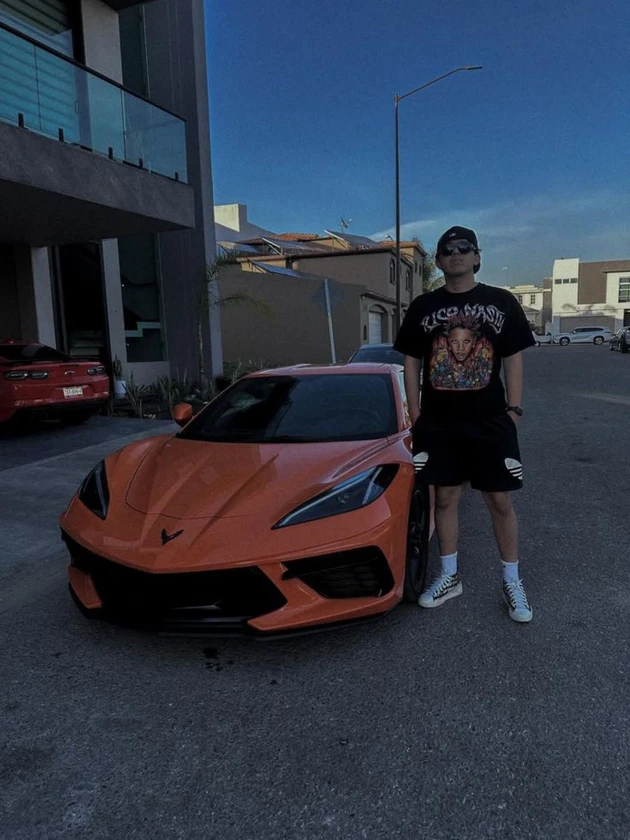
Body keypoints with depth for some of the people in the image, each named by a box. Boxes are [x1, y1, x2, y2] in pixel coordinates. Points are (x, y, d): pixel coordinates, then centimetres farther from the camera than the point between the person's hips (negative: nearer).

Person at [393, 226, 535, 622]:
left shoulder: (502, 302, 3)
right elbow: (411, 363, 8)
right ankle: (450, 577, 26)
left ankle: (512, 582, 23)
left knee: (500, 501, 6)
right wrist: (415, 415, 2)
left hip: (491, 422, -1)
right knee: (445, 498, 10)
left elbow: (514, 361, 4)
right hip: (438, 423, 1)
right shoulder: (423, 307, 5)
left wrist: (514, 410, -3)